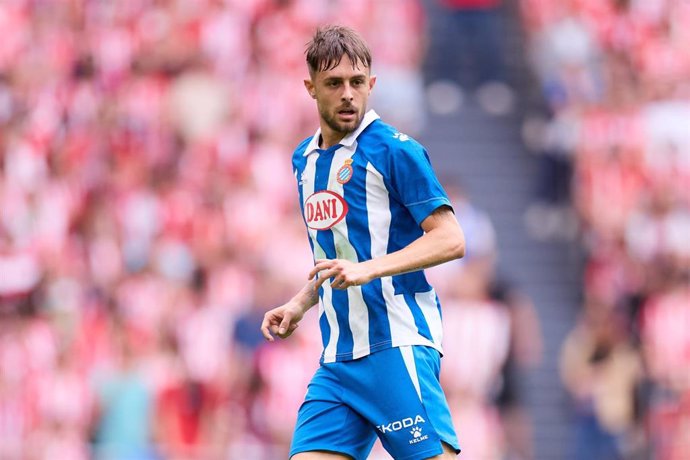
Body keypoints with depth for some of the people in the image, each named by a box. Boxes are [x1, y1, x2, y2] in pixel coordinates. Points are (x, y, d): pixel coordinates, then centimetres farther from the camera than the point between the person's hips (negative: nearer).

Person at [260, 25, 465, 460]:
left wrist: (367, 270, -21)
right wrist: (300, 303, 15)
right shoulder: (305, 159, 17)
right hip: (336, 359, 7)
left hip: (398, 346, -7)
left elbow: (450, 240, -12)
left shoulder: (395, 150, -6)